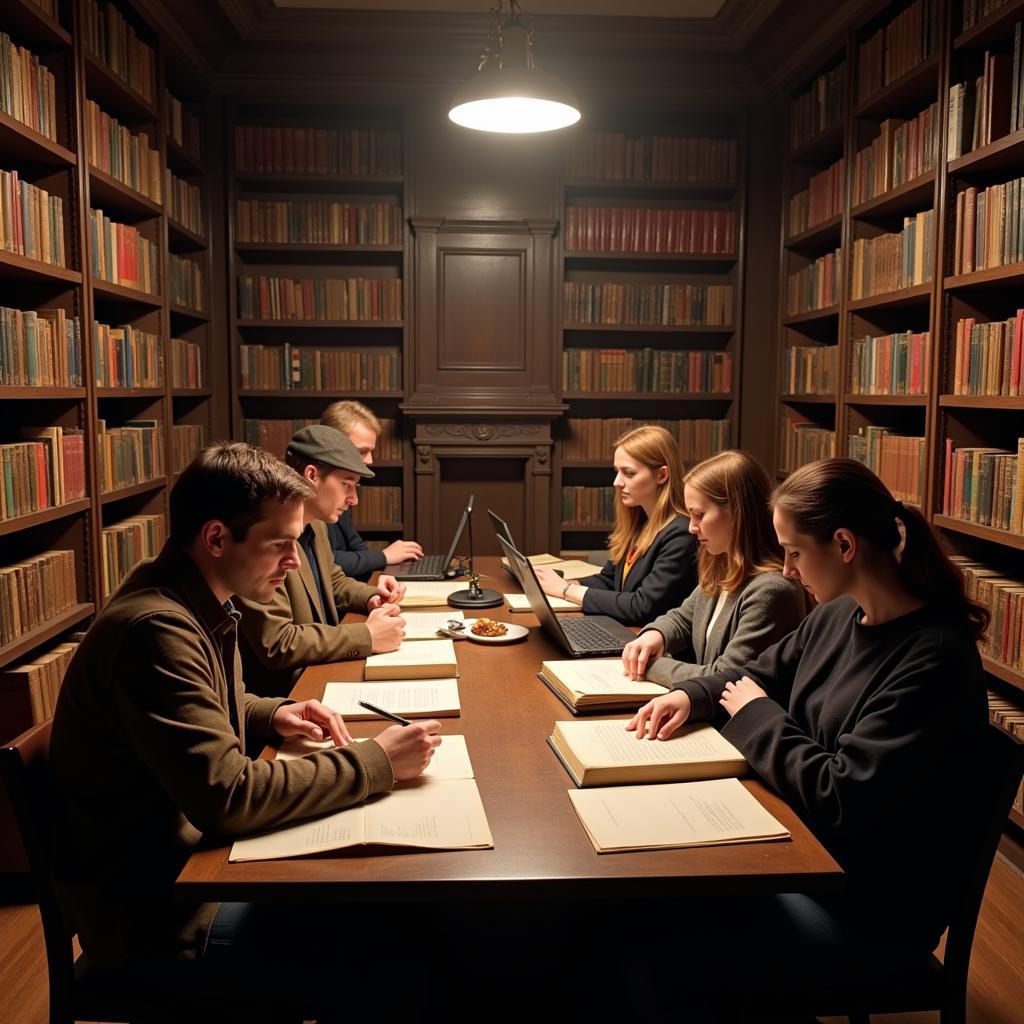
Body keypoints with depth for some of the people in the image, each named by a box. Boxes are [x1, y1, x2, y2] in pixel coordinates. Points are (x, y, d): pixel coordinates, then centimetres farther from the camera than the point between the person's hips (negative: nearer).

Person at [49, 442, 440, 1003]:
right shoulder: (155, 629, -28)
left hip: (191, 853, 9)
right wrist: (376, 762, -23)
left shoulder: (197, 601, 2)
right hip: (151, 912, -9)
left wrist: (273, 715, 1)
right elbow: (227, 796, -30)